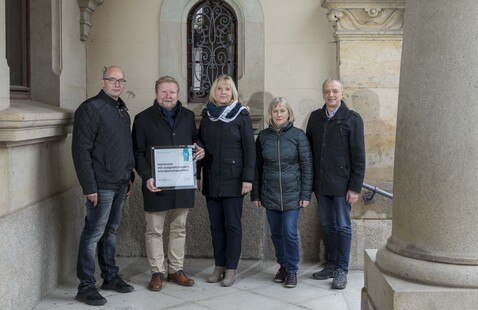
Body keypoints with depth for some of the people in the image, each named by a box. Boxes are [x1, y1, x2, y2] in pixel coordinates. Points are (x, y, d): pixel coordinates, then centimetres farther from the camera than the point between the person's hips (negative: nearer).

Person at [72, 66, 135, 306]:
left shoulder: (122, 109, 14)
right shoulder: (91, 108, -11)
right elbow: (81, 150, -16)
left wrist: (130, 176, 16)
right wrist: (89, 186, -19)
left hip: (120, 184, 8)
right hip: (102, 185, -8)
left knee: (110, 231, 16)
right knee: (93, 234, -3)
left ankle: (111, 277, 26)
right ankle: (86, 286, 5)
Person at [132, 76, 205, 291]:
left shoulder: (188, 116, 10)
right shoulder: (143, 118, 0)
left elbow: (195, 140, 23)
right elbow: (138, 152, -2)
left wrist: (199, 149, -2)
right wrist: (147, 176, -14)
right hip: (156, 184, -3)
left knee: (179, 228, 12)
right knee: (154, 230, 4)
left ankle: (176, 269, 23)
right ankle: (157, 272, 15)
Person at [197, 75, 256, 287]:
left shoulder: (241, 115, -2)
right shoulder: (207, 115, 10)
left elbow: (250, 148, -5)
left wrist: (248, 178, -12)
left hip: (233, 180, -4)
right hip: (211, 180, 4)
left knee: (232, 224, 1)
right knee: (216, 224, 9)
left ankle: (231, 269, 9)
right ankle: (219, 266, 18)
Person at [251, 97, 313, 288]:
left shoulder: (298, 135, -3)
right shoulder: (263, 136, 4)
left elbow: (307, 166, -3)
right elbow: (257, 167, 8)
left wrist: (306, 195, -7)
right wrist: (255, 194, 6)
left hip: (292, 194, -3)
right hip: (270, 195, 3)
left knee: (290, 233, -5)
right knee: (276, 233, 10)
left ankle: (292, 270, 11)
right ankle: (283, 265, 26)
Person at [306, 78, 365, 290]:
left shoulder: (352, 119, -5)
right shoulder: (315, 117, 9)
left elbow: (358, 155, -7)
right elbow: (309, 149, 12)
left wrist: (355, 187, -11)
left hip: (342, 183, -5)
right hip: (321, 183, 5)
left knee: (342, 227, 2)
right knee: (327, 225, 12)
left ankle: (342, 270, 11)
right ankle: (332, 265, 24)